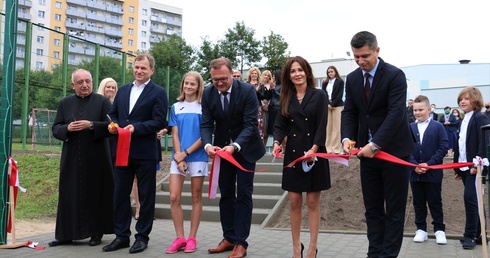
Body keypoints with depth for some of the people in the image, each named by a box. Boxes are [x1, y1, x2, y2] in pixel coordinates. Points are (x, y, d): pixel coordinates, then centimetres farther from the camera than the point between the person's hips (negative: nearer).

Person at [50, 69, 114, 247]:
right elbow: (56, 129, 9)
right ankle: (66, 234, 12)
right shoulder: (65, 103, 11)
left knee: (95, 195, 4)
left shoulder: (102, 102, 1)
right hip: (71, 159, 3)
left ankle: (96, 232, 13)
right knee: (70, 196, 5)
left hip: (96, 160, -3)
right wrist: (67, 128, -11)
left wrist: (91, 125, -18)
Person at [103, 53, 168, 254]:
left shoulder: (158, 92, -3)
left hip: (145, 152, -5)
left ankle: (142, 237, 15)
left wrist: (136, 127, -23)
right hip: (122, 150, 6)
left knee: (146, 196, 5)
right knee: (120, 194, 9)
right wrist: (113, 125, -4)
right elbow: (113, 113, 18)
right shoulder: (123, 90, 15)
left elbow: (160, 122, -12)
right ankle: (121, 236, 20)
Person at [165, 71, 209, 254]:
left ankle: (192, 238, 12)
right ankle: (180, 238, 6)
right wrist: (178, 157, -8)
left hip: (197, 157, -3)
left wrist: (186, 153, -12)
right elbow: (175, 134, 4)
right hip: (178, 157, 3)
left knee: (196, 198, 4)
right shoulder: (176, 107, 9)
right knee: (174, 198, -4)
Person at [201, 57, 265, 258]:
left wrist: (235, 146, -37)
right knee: (226, 194, 9)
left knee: (243, 194, -2)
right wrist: (207, 144, -31)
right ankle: (229, 238, 18)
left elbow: (250, 124, -23)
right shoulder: (208, 93, -9)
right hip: (222, 148, 4)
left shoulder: (247, 90, -20)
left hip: (245, 148, -4)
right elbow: (206, 124, -11)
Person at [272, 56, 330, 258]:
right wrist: (277, 142, -15)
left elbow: (322, 125, -8)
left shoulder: (319, 95, -1)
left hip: (315, 153, -3)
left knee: (313, 202, 2)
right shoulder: (286, 98, 9)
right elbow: (280, 125, 5)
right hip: (293, 154, 3)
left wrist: (314, 149, -21)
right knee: (294, 202, 4)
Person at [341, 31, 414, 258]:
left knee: (394, 209, 3)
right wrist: (347, 138, -13)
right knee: (372, 208, 11)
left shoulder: (395, 75, -13)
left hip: (393, 150, -5)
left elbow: (396, 113, -21)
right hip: (367, 151, 5)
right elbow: (349, 112, 5)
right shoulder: (352, 79, 5)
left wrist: (375, 145, -28)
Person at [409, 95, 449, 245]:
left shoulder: (438, 127, -1)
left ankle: (439, 230, 15)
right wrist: (415, 165, -11)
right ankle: (421, 229, 18)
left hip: (433, 173, -3)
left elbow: (443, 148, -6)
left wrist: (429, 164, -15)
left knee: (435, 202, 5)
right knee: (418, 203, 9)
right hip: (415, 173, 3)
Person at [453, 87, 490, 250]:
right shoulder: (464, 121, 17)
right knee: (473, 200, 12)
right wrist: (457, 168, 18)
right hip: (464, 167, 8)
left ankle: (470, 235, -4)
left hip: (475, 167, -8)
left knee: (470, 198, -12)